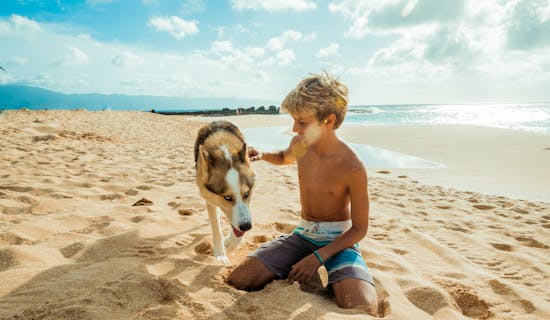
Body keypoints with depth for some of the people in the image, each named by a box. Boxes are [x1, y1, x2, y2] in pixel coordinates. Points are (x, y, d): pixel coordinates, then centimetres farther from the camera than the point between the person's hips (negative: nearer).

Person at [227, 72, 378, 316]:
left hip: (339, 239, -3)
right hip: (303, 234, 4)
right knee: (237, 281, -15)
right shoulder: (299, 145, -4)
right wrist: (261, 156, 0)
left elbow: (360, 228, -12)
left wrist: (319, 257, -21)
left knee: (362, 309, -31)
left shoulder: (353, 169, -21)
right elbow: (285, 157, 23)